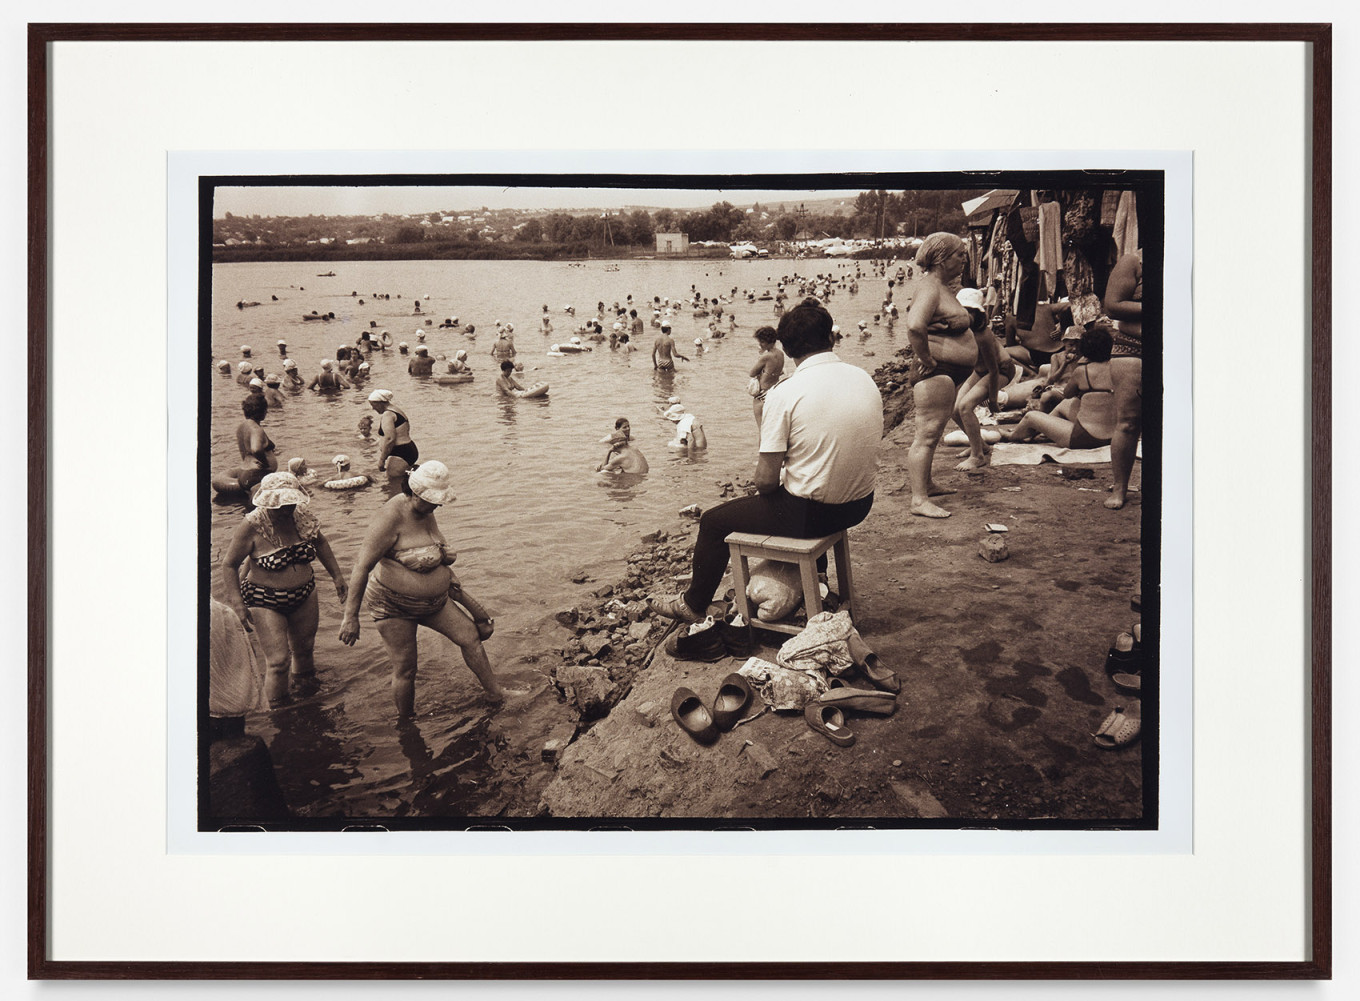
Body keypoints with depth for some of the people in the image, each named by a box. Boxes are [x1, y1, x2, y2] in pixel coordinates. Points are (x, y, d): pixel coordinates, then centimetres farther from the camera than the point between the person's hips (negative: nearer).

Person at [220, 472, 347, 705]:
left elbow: (320, 542, 13)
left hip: (304, 595, 5)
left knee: (304, 649, 20)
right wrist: (237, 603, -18)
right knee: (278, 661, -7)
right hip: (265, 602, -5)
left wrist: (337, 576, 11)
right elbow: (229, 564, -11)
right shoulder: (252, 526, -20)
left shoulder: (302, 517, -8)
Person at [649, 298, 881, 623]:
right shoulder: (865, 379, -1)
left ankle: (693, 605, 34)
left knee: (713, 522, 15)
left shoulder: (784, 394, -19)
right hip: (860, 506, 6)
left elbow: (766, 480, -18)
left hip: (811, 513, -6)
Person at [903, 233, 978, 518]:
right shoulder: (929, 287, -17)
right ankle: (919, 500, -10)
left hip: (949, 374, 11)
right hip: (936, 373, -11)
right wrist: (925, 358, -25)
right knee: (927, 434, -10)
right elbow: (915, 326, -36)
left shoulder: (941, 286, 16)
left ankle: (927, 484, 33)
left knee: (931, 433, 20)